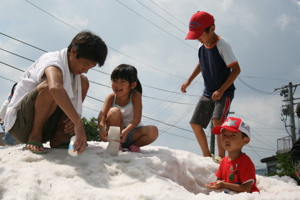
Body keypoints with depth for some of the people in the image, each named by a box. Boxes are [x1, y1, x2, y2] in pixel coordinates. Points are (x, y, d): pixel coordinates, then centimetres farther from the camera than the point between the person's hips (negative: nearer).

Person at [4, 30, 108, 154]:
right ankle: (34, 137, -16)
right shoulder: (53, 61, -22)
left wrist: (73, 117, -14)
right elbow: (55, 88, -45)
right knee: (49, 85, -34)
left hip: (45, 124, 9)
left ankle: (58, 138, -4)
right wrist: (78, 123, -52)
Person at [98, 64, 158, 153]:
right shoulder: (111, 98, -8)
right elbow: (102, 114, -20)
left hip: (133, 132, 0)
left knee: (153, 131, -28)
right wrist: (102, 128, -43)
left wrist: (126, 131, -41)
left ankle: (134, 145, -4)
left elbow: (137, 117, -23)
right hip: (116, 132, 1)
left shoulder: (135, 96, -14)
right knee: (114, 111, -28)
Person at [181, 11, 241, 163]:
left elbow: (236, 69, -19)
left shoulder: (222, 45, -20)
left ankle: (221, 156, -16)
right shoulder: (202, 46, 1)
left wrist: (221, 90, -23)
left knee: (217, 120, -28)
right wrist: (189, 81, 15)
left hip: (225, 92, -8)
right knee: (195, 124, 4)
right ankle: (206, 156, 18)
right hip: (208, 93, 8)